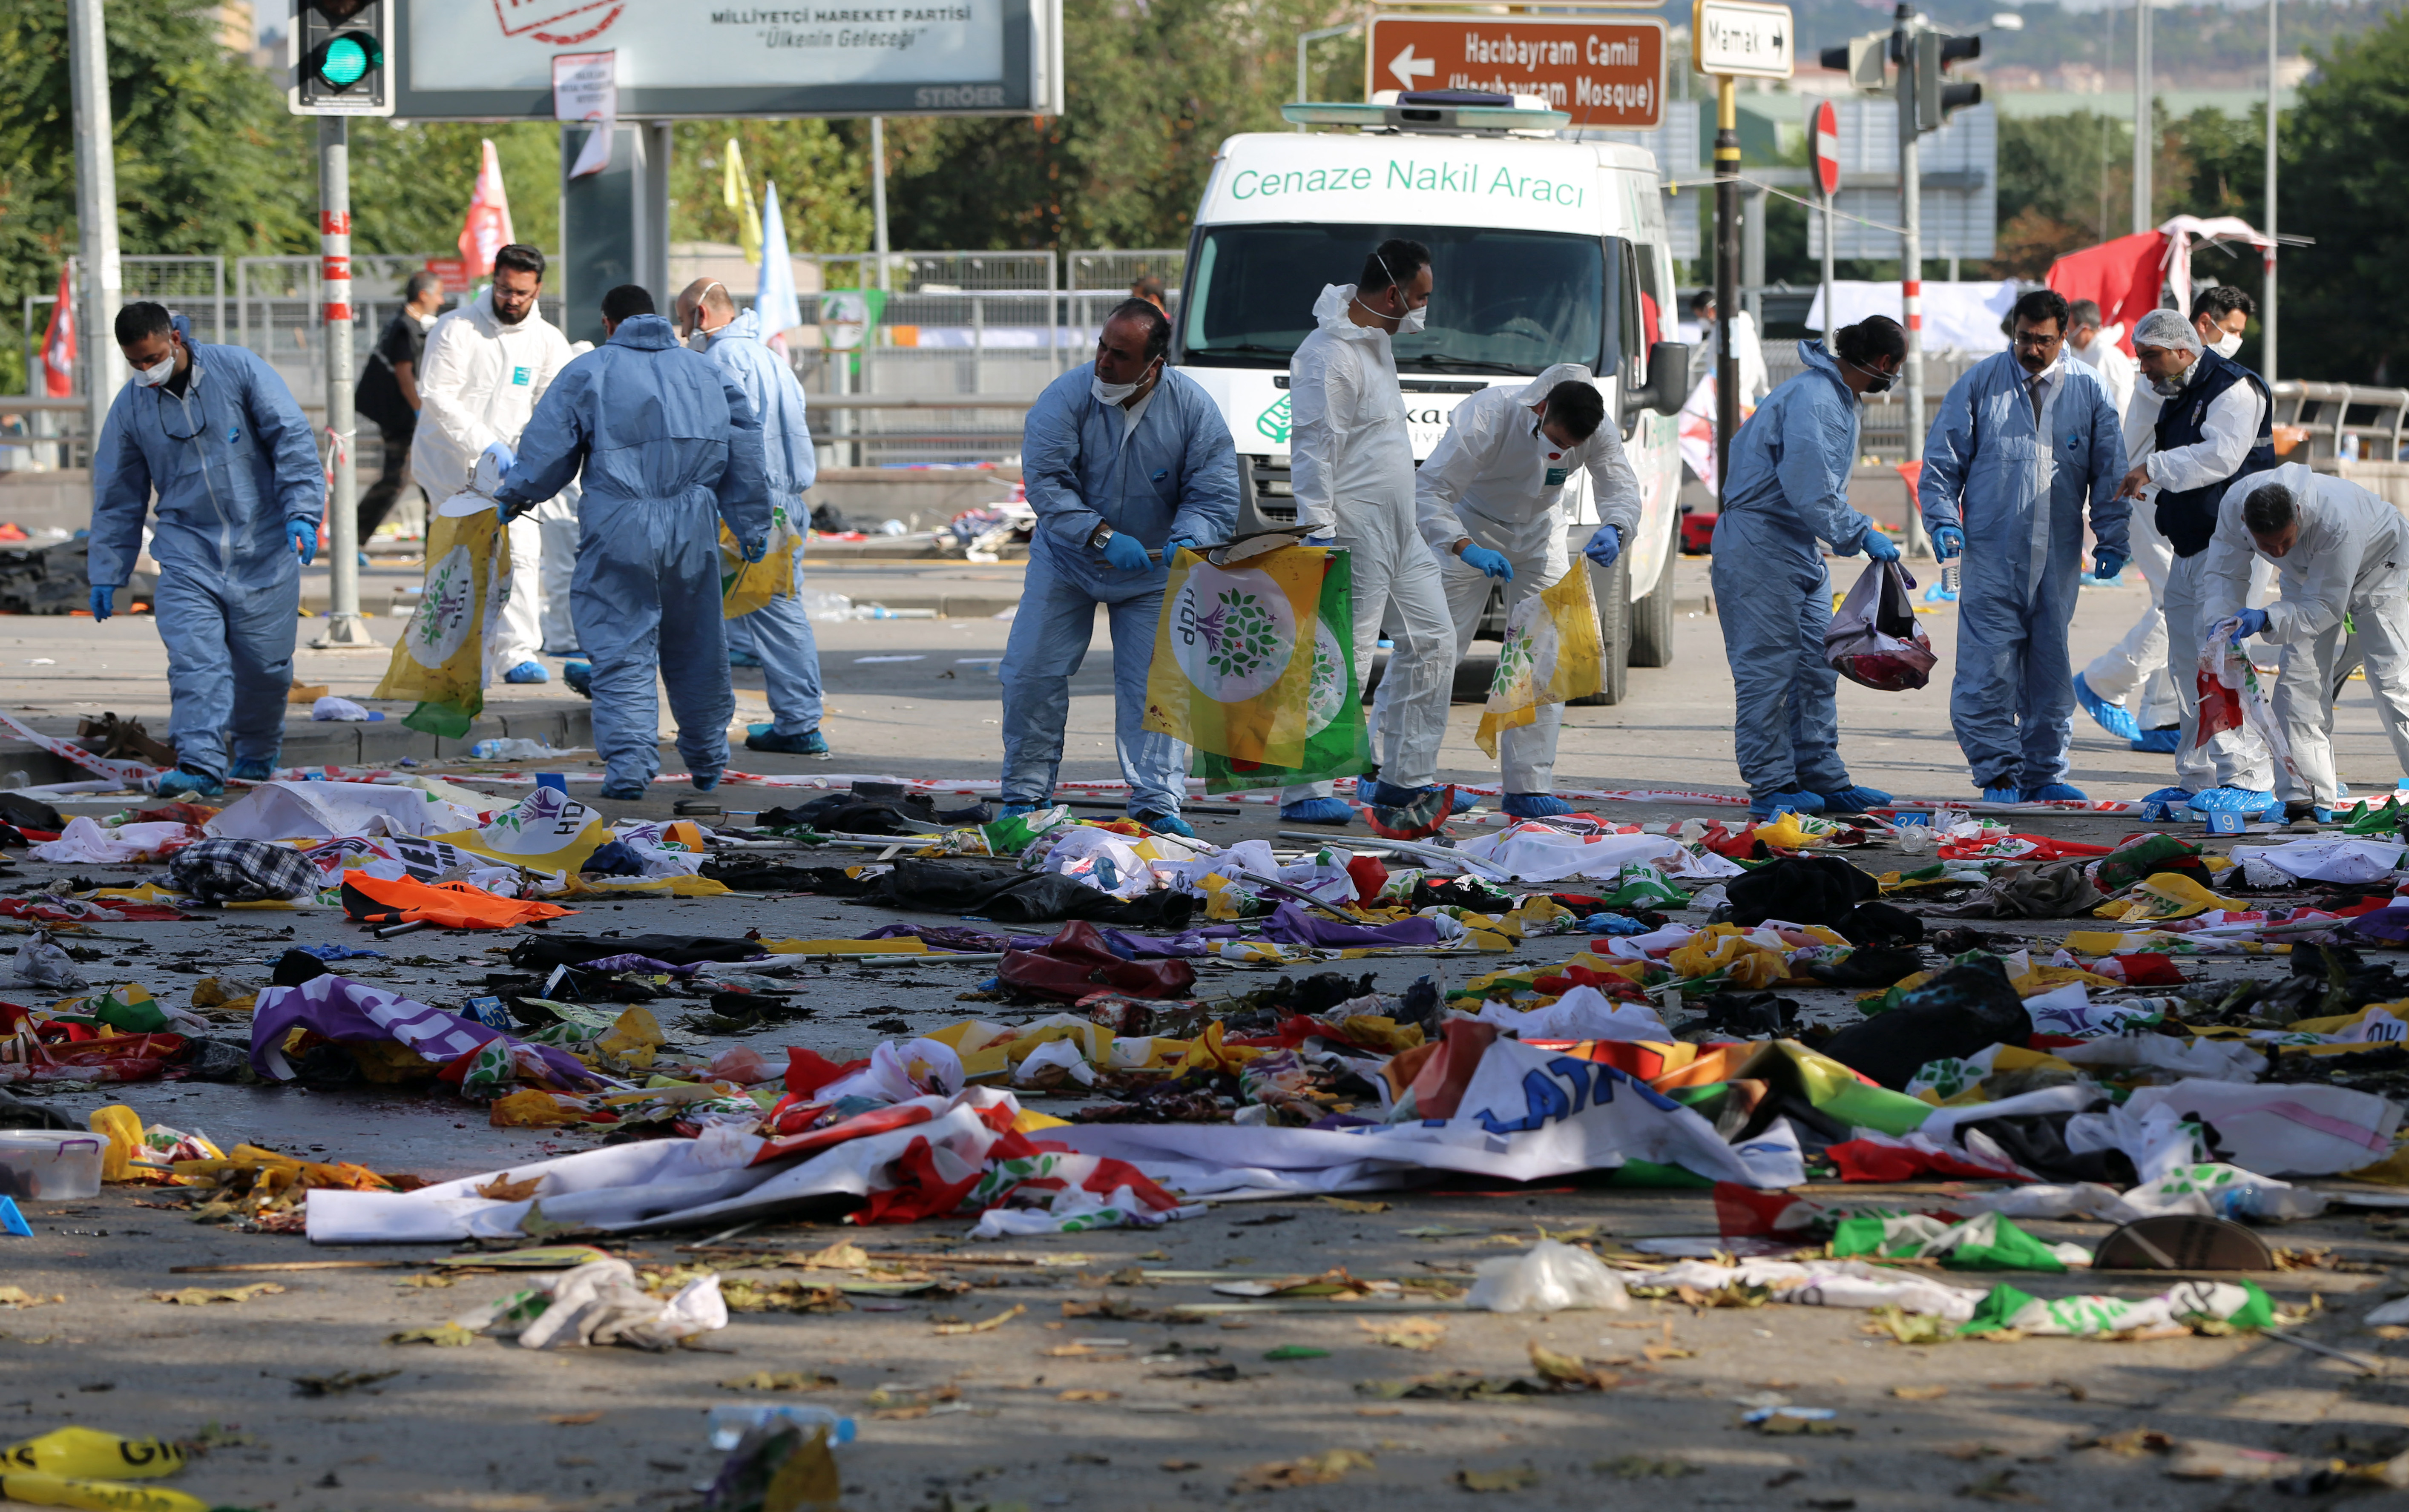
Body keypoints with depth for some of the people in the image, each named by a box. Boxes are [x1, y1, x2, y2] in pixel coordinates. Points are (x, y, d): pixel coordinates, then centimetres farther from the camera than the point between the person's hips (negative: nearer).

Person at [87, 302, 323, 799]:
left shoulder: (239, 371, -7)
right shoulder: (130, 408, 3)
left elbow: (292, 440, -6)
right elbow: (117, 496, 13)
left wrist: (302, 513, -16)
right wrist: (106, 572, 12)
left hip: (263, 548, -1)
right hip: (188, 553, 2)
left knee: (265, 663, 5)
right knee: (194, 658, -17)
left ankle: (258, 754, 29)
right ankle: (200, 765, -22)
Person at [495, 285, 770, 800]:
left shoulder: (588, 373, 2)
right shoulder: (706, 371, 14)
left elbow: (547, 448, 1)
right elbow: (745, 452, 15)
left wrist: (515, 495, 19)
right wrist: (752, 527, 22)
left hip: (618, 528, -3)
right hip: (693, 526, 3)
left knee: (622, 649, -1)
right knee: (696, 646, 15)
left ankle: (629, 764, -10)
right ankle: (707, 761, 27)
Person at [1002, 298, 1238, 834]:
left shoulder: (1194, 409, -15)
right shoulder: (1066, 398, -18)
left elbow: (1215, 497, -12)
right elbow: (1045, 482, -23)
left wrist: (1187, 542, -33)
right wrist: (1102, 537, -34)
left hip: (1152, 572, 0)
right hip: (1066, 563, 0)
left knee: (1153, 682, -7)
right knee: (1031, 671, -4)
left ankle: (1156, 804, -3)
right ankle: (1026, 793, 10)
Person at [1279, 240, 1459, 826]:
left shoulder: (1375, 339, 15)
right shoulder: (1328, 356, -17)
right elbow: (1314, 447, -22)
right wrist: (1317, 530, -26)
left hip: (1400, 533, 11)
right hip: (1354, 534, -11)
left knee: (1432, 641, 13)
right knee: (1340, 662, -11)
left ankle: (1406, 778, 21)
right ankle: (1305, 792, -8)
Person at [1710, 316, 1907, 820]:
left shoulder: (1838, 399, 14)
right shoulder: (1811, 399, -19)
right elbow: (1810, 491, -25)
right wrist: (1862, 535, -18)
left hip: (1801, 551, 10)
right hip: (1760, 547, -10)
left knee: (1816, 665, 10)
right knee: (1769, 668, -6)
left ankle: (1822, 778, 14)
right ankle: (1772, 787, -4)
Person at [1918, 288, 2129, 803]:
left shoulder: (2089, 391, 7)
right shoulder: (1980, 384, 3)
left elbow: (2110, 472, 11)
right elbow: (1942, 460, 6)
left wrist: (2112, 540, 4)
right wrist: (1943, 520, -6)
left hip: (2058, 557, 2)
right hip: (1991, 554, -2)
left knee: (2050, 668, 7)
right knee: (1989, 667, -8)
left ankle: (2043, 773, 15)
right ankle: (1999, 773, -1)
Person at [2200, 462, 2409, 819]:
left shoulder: (2336, 519, -45)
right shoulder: (2235, 503, -31)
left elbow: (2326, 606, -38)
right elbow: (2225, 574, -17)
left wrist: (2267, 621, -51)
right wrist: (2221, 623, -36)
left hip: (2377, 566, -5)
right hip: (2307, 574, 5)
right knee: (2298, 676, -8)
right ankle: (2307, 795, -7)